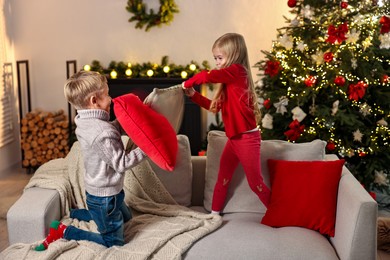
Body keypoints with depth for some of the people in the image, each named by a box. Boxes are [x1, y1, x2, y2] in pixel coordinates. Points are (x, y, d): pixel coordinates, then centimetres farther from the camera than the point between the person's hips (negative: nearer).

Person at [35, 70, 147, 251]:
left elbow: (113, 129, 13)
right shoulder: (102, 132, -31)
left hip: (95, 189, 9)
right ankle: (62, 232, 4)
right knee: (114, 242, 6)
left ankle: (74, 214, 28)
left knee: (126, 217, 31)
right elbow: (121, 164, -26)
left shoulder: (84, 121, -2)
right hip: (104, 197, -9)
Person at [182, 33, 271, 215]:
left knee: (255, 183, 0)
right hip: (234, 138, 9)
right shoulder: (229, 79, 14)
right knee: (222, 179, 14)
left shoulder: (237, 71, -15)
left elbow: (207, 76, -27)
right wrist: (193, 95, 8)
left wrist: (188, 83, -10)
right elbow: (215, 106, 18)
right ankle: (214, 214, 25)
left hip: (247, 138, -9)